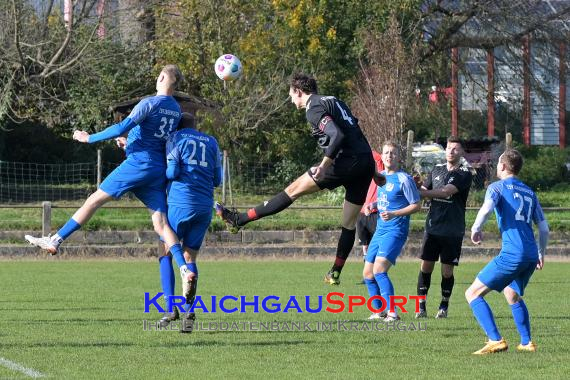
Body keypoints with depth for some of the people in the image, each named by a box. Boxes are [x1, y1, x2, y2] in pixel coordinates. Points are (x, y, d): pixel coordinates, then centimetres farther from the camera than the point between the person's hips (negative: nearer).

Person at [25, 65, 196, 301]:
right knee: (161, 222, 0)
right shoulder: (176, 110, 12)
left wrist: (90, 138, -7)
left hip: (138, 164, -6)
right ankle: (184, 269, -17)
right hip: (159, 170, 7)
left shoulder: (150, 103, -11)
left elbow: (122, 127, -17)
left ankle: (55, 241, 4)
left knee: (94, 200, 1)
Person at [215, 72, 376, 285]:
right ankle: (335, 273, 19)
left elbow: (338, 136, -21)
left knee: (294, 190, -2)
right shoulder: (334, 101, 21)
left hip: (347, 162, -8)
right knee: (349, 223, 13)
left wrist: (325, 164, -21)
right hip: (366, 163, 8)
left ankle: (239, 220, 1)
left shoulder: (314, 109, -6)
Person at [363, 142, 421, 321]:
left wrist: (394, 214, -20)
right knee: (368, 274, 8)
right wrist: (374, 205, 5)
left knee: (379, 270, -22)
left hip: (395, 230, -8)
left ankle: (392, 313, -21)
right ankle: (378, 311, 22)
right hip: (380, 230, 8)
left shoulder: (404, 179, -11)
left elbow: (417, 205, -10)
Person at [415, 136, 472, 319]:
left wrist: (421, 192, -18)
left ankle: (444, 307, 14)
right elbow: (424, 190, 11)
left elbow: (447, 191, -17)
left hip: (453, 230, -3)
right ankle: (421, 307, 3)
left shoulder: (464, 174, -5)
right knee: (426, 266, -3)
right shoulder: (437, 170, 12)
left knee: (447, 270, 0)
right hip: (432, 227, 3)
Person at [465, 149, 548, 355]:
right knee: (512, 295, 31)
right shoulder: (529, 192, 21)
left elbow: (487, 208, -19)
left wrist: (475, 229, -4)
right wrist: (541, 254, 33)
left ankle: (496, 340, -16)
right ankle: (526, 343, 24)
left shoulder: (497, 187, 3)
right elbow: (543, 227, 21)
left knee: (473, 294, -3)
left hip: (512, 253, -7)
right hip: (531, 255, 7)